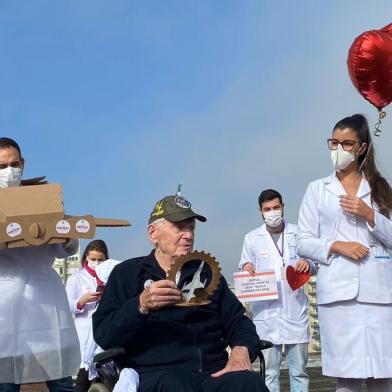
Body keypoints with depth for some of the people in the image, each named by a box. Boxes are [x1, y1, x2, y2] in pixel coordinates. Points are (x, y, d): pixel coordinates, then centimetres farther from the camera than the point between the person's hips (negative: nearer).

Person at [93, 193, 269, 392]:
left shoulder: (206, 272, 24)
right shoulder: (127, 273, 11)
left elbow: (238, 322, 19)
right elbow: (102, 335, 1)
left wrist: (242, 348, -5)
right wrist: (141, 305, -18)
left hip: (213, 370, 3)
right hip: (156, 373, -2)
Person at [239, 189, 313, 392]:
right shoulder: (252, 238, 10)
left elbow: (311, 264, 14)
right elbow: (244, 267, 11)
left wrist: (308, 264, -9)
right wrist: (246, 268, -12)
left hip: (295, 309, 0)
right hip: (266, 312, 0)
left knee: (299, 369, 5)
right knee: (269, 370, 2)